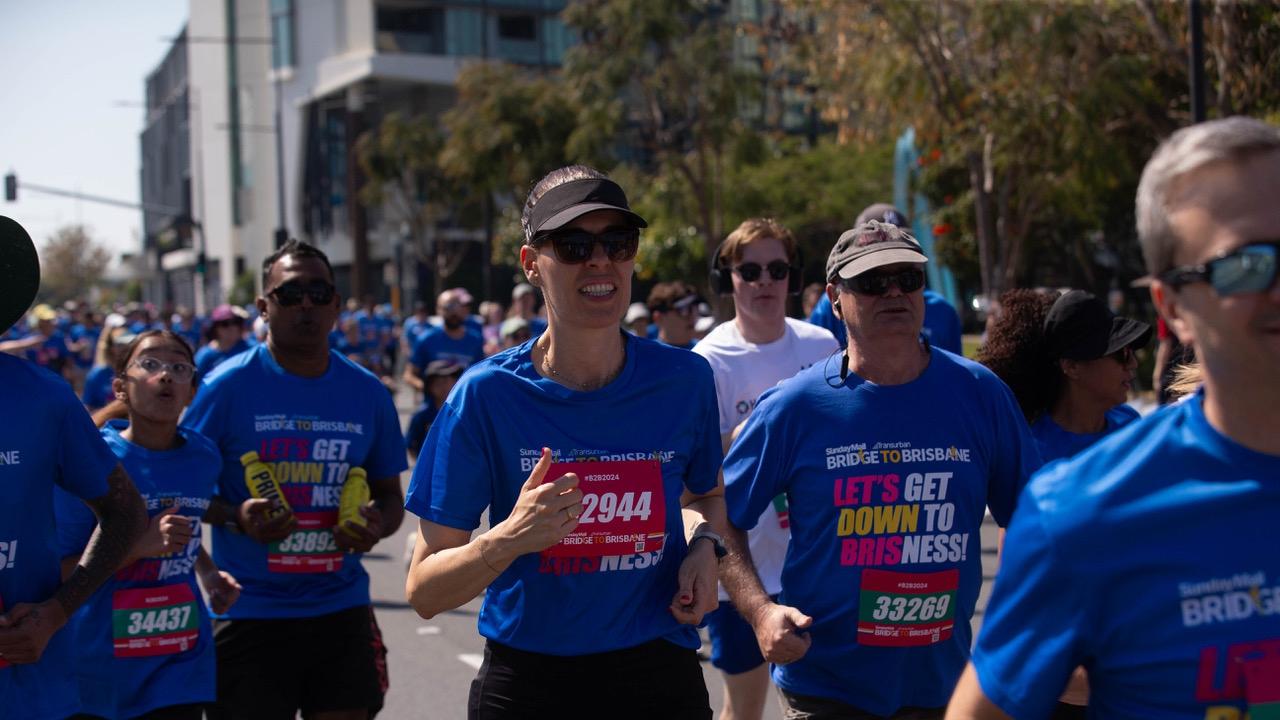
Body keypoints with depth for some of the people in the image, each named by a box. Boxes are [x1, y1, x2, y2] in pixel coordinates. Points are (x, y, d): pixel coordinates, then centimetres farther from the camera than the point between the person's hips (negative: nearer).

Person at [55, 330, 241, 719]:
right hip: (95, 662, -3)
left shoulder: (205, 457, 0)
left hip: (181, 661, 3)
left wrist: (209, 574, 2)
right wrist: (139, 546, -25)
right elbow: (57, 570, -13)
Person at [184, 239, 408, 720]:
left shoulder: (367, 393, 5)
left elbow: (389, 495, 14)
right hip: (249, 613, -3)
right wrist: (236, 518, -19)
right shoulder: (227, 386, -6)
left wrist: (376, 526, -8)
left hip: (342, 610, 3)